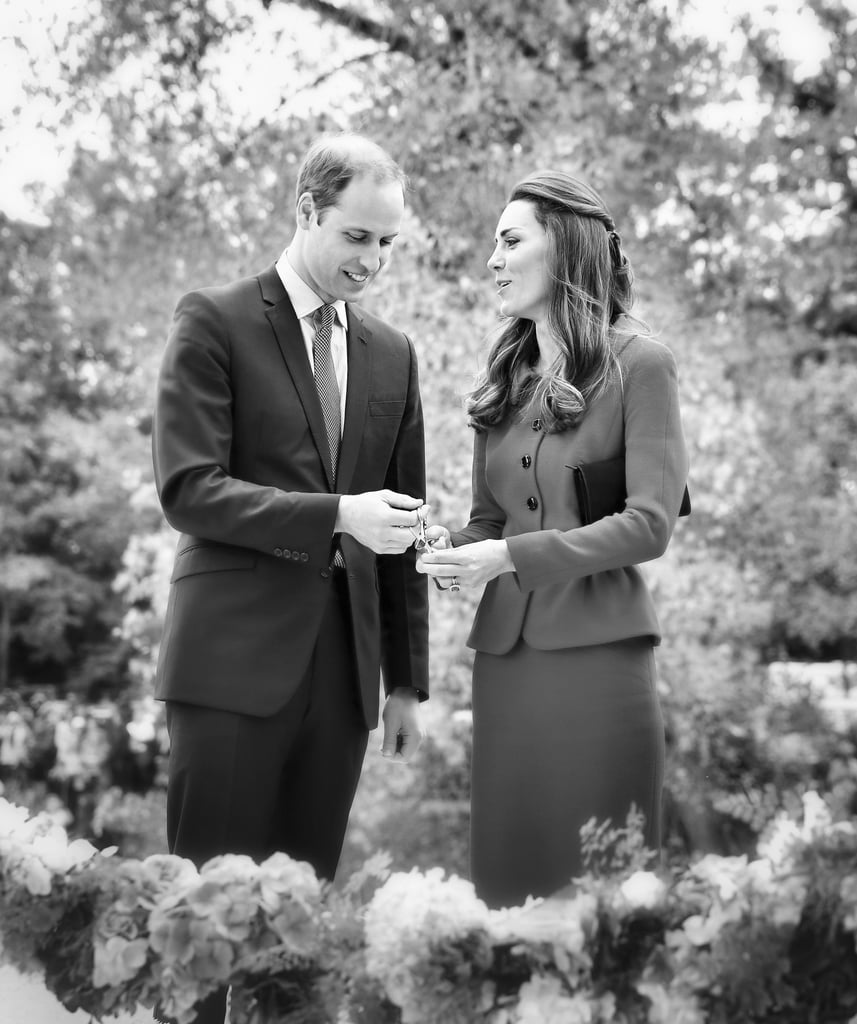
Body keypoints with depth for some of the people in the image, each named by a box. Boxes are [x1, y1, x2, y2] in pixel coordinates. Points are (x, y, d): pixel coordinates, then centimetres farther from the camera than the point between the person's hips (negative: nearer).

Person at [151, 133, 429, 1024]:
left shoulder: (392, 353, 13)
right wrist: (335, 515, -21)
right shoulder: (214, 323, -2)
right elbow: (186, 489, -11)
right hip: (237, 654, -4)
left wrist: (407, 679, 13)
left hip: (344, 659, 5)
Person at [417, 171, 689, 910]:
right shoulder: (506, 377, 13)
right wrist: (453, 545, -4)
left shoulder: (639, 363, -4)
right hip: (504, 649, 5)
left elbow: (650, 524, -10)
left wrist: (511, 556, -16)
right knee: (505, 872, 10)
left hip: (596, 647, -5)